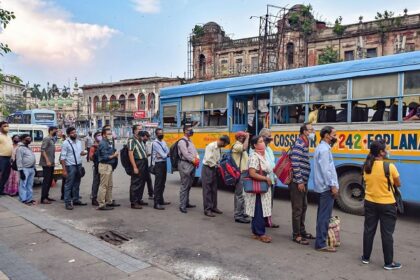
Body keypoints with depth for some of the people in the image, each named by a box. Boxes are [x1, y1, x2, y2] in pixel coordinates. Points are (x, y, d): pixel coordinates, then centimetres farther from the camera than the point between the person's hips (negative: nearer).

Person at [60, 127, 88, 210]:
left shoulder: (79, 142, 11)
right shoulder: (66, 143, -8)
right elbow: (62, 157, -11)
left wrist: (83, 153, -6)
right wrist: (64, 170, -17)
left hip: (79, 165, 6)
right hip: (70, 166, -6)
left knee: (77, 184, 14)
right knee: (69, 185, -3)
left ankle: (76, 200, 23)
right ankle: (68, 203, 2)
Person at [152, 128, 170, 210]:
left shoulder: (163, 142, 14)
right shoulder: (155, 143, -12)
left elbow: (168, 152, 2)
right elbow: (163, 155, -17)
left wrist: (164, 155, -17)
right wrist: (167, 154, 2)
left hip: (164, 164, 8)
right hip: (158, 164, -8)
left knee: (162, 183, 15)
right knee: (158, 184, -9)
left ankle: (161, 200, 25)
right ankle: (156, 203, -8)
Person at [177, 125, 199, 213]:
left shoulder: (190, 141, 19)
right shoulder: (182, 141, -10)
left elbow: (195, 152, 17)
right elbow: (186, 154, -16)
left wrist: (197, 159, -1)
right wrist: (194, 161, -11)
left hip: (192, 165, 9)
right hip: (185, 165, -9)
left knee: (189, 185, 15)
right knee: (184, 186, -8)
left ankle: (186, 203, 26)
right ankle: (182, 206, -3)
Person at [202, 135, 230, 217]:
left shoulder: (219, 148, 9)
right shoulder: (211, 146, -16)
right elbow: (208, 159, -21)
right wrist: (217, 165, -17)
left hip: (214, 169, 8)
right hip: (207, 169, -8)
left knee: (214, 189, 12)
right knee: (207, 190, -3)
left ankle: (213, 207, 22)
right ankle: (207, 209, 1)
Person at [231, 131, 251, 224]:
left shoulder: (240, 145, 19)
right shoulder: (236, 146, -13)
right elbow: (244, 148, -33)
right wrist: (247, 137, -23)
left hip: (243, 173, 11)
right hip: (240, 173, -11)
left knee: (239, 193, 17)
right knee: (240, 194, -9)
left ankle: (240, 212, 26)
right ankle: (238, 216, -6)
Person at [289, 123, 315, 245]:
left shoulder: (305, 144, 14)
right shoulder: (299, 144, -16)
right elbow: (295, 163, -22)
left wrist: (303, 181, 17)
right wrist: (299, 181, -22)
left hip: (303, 181, 10)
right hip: (298, 182, -10)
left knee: (303, 207, 18)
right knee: (297, 208, -1)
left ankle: (302, 231, 31)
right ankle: (296, 235, 8)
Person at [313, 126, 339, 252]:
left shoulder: (320, 147, 16)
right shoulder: (324, 149, -17)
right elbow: (325, 170, -21)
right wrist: (333, 186, -20)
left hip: (321, 187, 11)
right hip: (326, 187, -11)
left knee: (322, 215, 16)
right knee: (325, 216, -6)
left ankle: (320, 239, 24)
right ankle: (321, 244, -2)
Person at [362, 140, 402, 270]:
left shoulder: (366, 166, -3)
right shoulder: (390, 166, -17)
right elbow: (398, 184, -3)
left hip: (370, 203, 5)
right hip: (387, 204, -4)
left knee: (369, 230, 14)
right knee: (387, 233, 6)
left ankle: (366, 257, 25)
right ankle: (389, 262, 16)